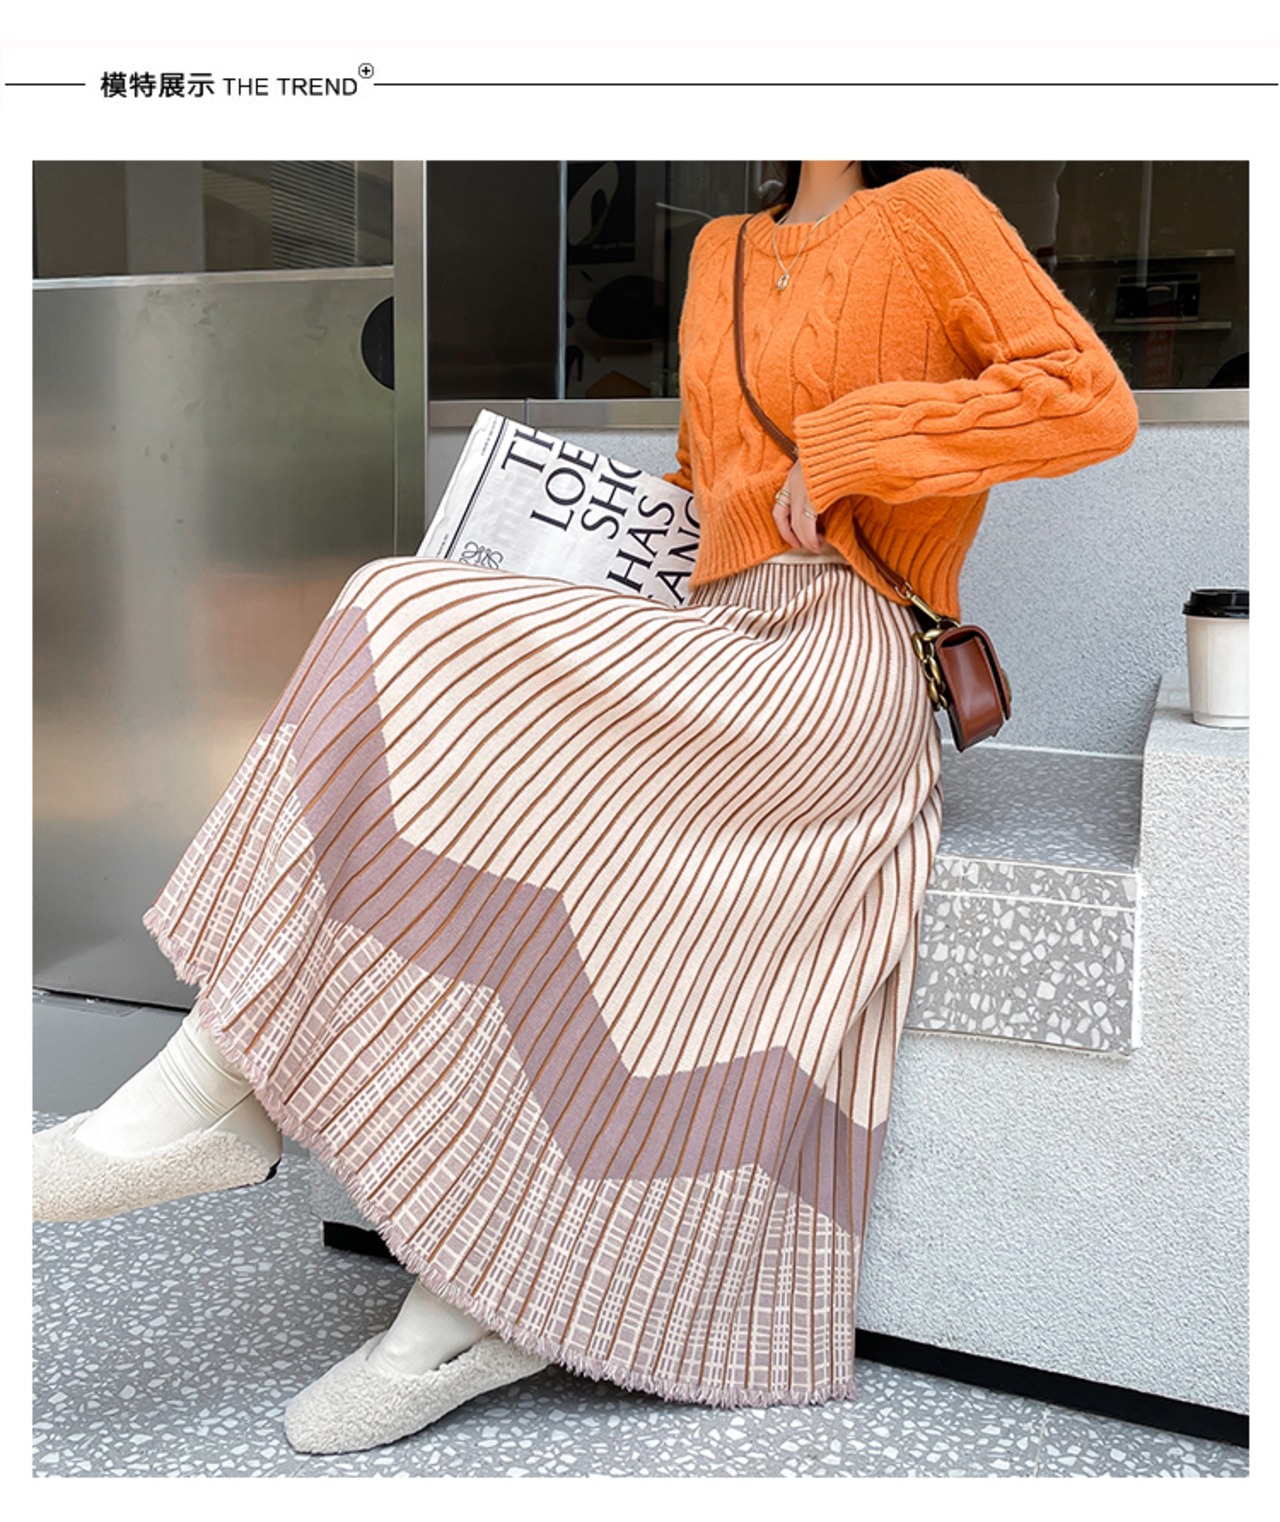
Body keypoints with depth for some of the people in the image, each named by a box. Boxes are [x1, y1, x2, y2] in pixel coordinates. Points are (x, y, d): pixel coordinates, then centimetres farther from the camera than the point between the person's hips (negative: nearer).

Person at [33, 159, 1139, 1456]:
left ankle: (217, 1090, -17)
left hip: (836, 672, -7)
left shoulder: (929, 214, 5)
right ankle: (477, 1301, -14)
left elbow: (1093, 400, -6)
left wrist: (853, 443, -10)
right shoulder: (721, 252, 24)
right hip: (716, 654, 7)